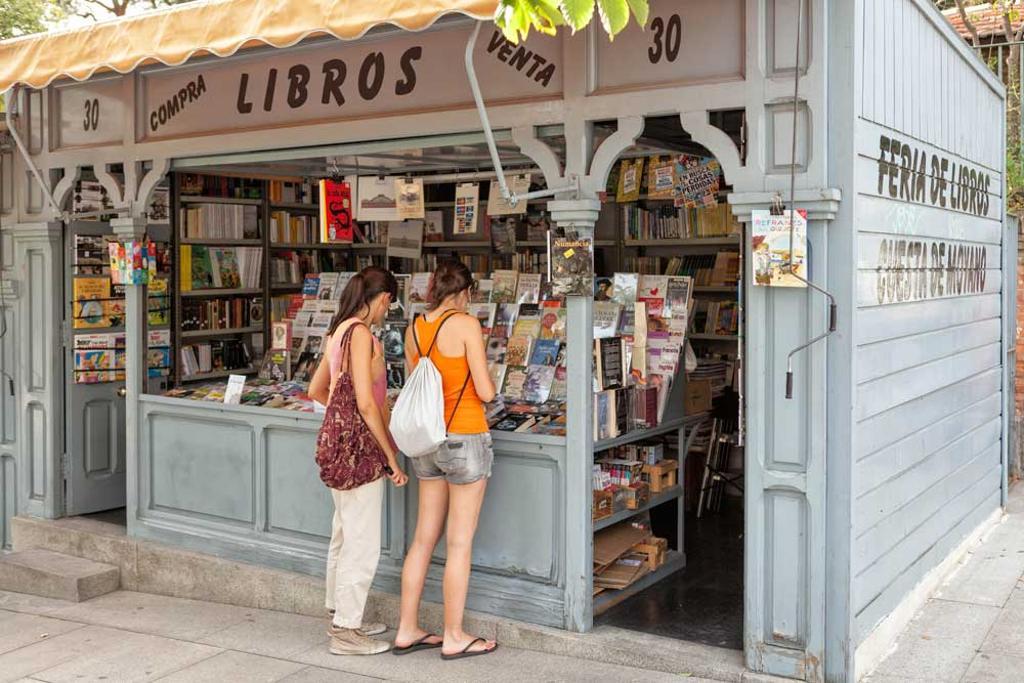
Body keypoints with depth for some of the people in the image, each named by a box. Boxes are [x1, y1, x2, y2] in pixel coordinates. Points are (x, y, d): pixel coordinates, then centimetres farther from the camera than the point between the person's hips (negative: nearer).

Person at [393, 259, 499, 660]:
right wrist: (488, 382, 8)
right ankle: (454, 638, 13)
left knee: (424, 538, 14)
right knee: (460, 543, 3)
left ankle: (407, 630, 21)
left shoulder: (413, 329, 5)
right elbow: (485, 392, -14)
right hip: (465, 440, -6)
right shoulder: (466, 325, -14)